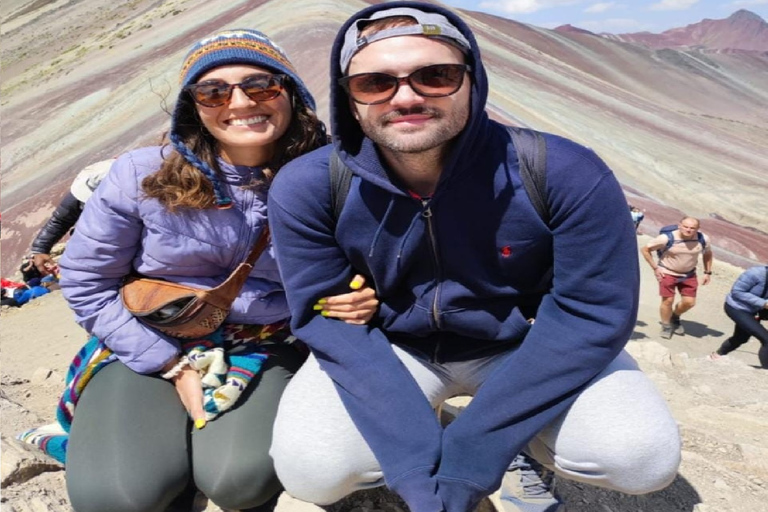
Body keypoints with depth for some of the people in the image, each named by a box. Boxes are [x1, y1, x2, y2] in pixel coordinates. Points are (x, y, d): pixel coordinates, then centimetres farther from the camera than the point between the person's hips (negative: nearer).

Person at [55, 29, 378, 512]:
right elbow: (86, 282, -4)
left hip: (269, 350, 0)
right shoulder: (142, 175, -12)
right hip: (152, 348, 1)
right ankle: (176, 447, 15)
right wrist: (174, 366, -10)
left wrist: (361, 300, -19)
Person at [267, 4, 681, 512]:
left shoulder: (567, 175, -25)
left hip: (525, 344, 0)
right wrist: (413, 459, -26)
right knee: (311, 469, -22)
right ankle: (409, 437, 13)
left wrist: (474, 452, -25)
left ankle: (525, 447, 12)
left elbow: (592, 313, -21)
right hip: (389, 348, 1)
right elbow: (329, 319, -17)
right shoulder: (307, 188, -20)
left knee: (643, 457, -22)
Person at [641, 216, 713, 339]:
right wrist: (655, 268, -14)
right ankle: (666, 326, 20)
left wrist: (708, 272, 7)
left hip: (689, 275, 4)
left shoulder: (703, 239, -12)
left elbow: (707, 254, 11)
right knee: (668, 300, -5)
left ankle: (675, 317, 33)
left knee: (689, 302, 0)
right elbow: (645, 249, -14)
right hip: (667, 273, -4)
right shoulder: (667, 238, -24)